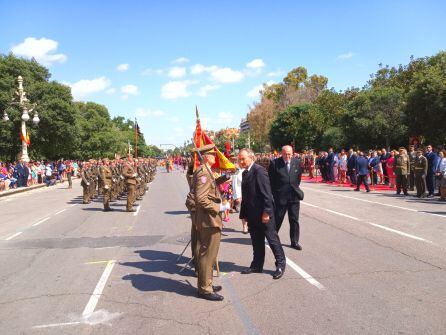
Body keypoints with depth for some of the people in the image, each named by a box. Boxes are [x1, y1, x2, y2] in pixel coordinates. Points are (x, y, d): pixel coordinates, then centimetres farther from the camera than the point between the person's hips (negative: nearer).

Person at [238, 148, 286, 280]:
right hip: (252, 214, 8)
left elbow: (266, 193, -19)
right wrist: (244, 213, 15)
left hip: (264, 213, -8)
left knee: (272, 238, 3)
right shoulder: (245, 173, 13)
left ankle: (281, 264, 16)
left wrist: (266, 212, -22)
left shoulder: (259, 171, -14)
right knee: (256, 241, 15)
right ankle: (257, 265, 25)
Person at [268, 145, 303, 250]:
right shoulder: (275, 163, -9)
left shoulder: (297, 162, 2)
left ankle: (294, 242, 19)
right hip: (280, 197, -3)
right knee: (277, 219, 7)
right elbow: (270, 180, -3)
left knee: (294, 220, 8)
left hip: (294, 196, 3)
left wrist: (295, 188, 13)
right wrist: (274, 193, -2)